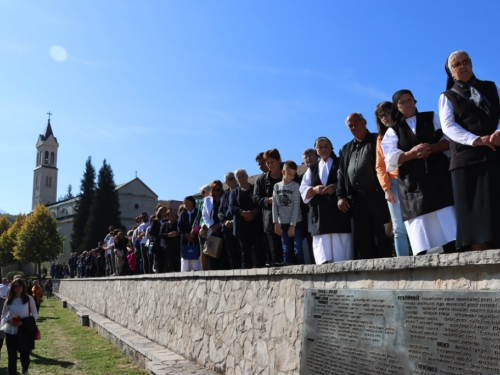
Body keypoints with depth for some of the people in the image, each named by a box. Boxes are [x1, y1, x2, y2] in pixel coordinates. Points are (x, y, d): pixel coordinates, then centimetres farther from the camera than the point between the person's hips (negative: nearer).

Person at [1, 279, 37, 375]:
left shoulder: (29, 299, -4)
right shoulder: (9, 300, 2)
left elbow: (35, 315, 0)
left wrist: (24, 322, -15)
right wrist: (9, 321, -12)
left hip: (24, 331, -1)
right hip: (11, 331, 1)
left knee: (25, 354, 11)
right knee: (12, 356, 2)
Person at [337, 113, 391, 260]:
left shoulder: (377, 141, 6)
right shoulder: (346, 149, 22)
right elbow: (341, 174, 18)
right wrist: (341, 196, 6)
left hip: (376, 195, -5)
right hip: (356, 199, 5)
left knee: (381, 235, -5)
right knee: (361, 239, 4)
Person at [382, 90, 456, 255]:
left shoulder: (432, 118, 16)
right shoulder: (393, 130, 13)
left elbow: (449, 139, 6)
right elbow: (391, 158, 1)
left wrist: (431, 148, -13)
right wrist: (413, 153, -16)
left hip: (438, 174, 0)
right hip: (413, 182, 0)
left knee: (447, 218, -10)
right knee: (421, 227, -7)